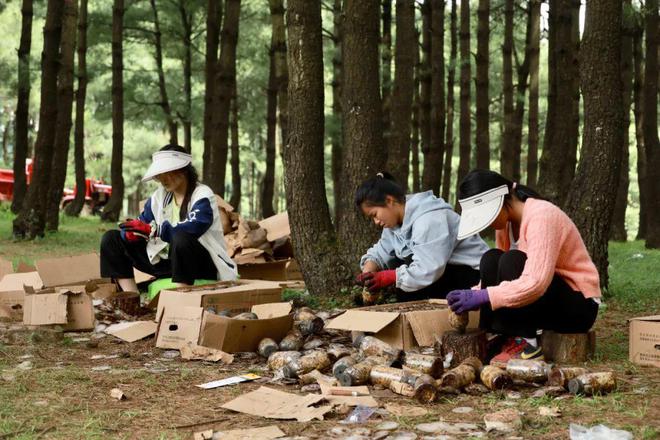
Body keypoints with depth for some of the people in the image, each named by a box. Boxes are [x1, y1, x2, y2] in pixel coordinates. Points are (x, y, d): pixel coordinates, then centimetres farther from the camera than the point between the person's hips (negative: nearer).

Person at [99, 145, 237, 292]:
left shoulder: (202, 195, -13)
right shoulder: (159, 196, 8)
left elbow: (191, 229, -30)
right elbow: (142, 222, 3)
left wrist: (151, 229, -31)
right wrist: (133, 229, -21)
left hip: (201, 265, -7)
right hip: (166, 260, 7)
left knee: (180, 238, -40)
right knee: (111, 239, 1)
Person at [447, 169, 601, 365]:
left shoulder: (541, 216, -24)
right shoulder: (506, 223, 2)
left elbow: (536, 283, -35)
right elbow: (497, 275, 2)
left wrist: (482, 297, -38)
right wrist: (471, 295, -17)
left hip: (580, 305, -8)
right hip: (546, 300, 8)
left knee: (513, 261, -27)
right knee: (491, 260, -12)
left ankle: (526, 344, -23)